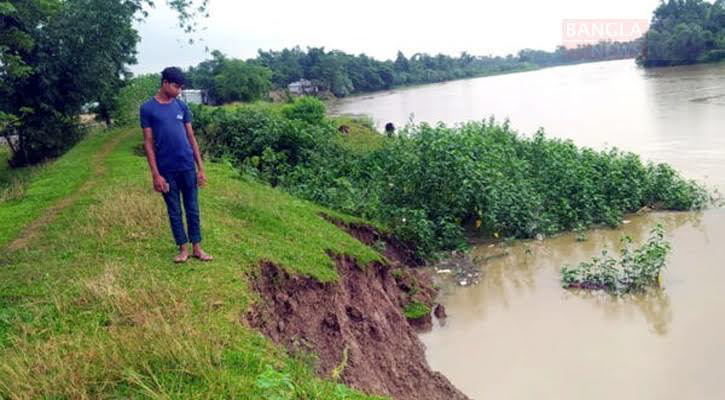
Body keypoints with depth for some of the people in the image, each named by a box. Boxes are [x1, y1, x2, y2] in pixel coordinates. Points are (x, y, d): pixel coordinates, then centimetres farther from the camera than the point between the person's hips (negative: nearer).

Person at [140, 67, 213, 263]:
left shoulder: (182, 106, 5)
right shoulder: (147, 108, -5)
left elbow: (191, 138, 8)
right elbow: (148, 143, -5)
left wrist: (200, 168, 4)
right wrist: (155, 175, -10)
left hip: (188, 168, 3)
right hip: (167, 170, -3)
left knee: (192, 209, 9)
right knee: (174, 211, 9)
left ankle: (197, 248, 19)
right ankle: (183, 248, 20)